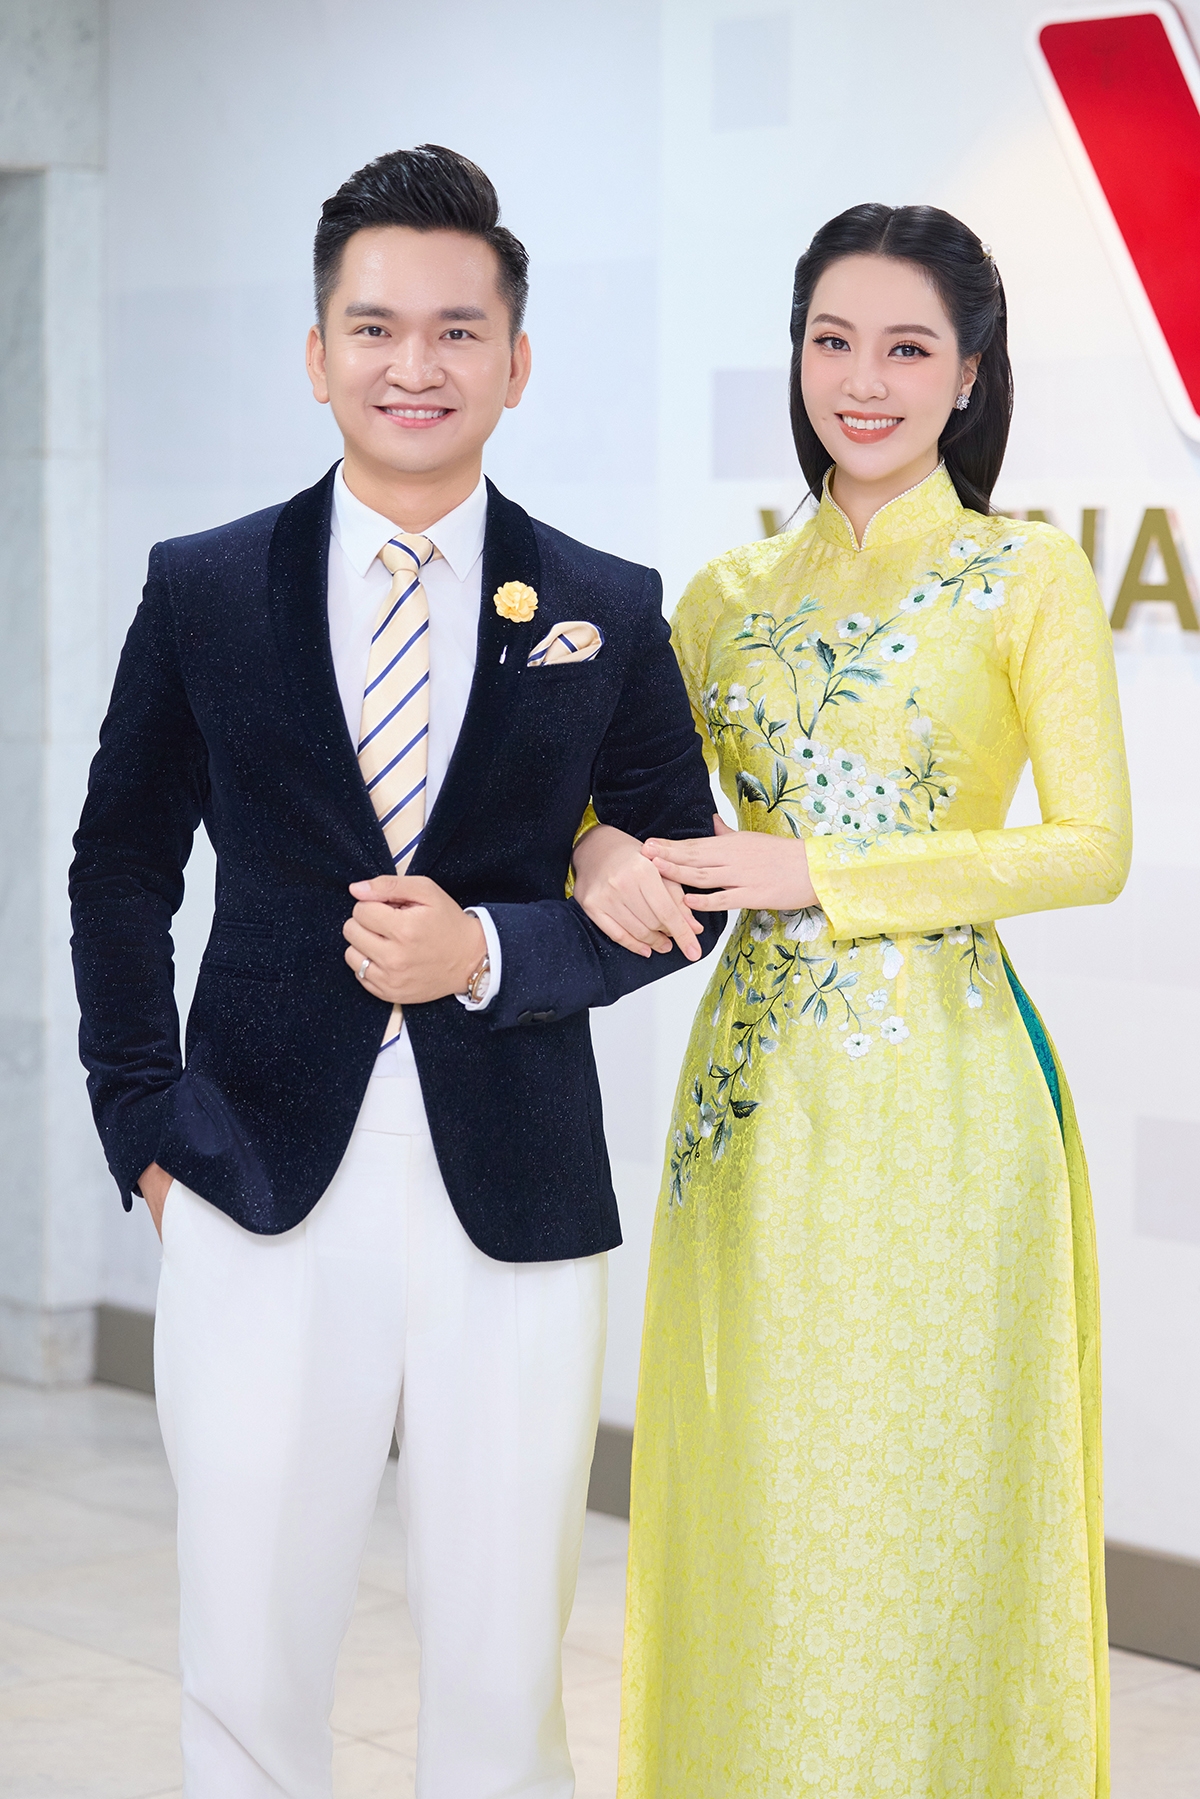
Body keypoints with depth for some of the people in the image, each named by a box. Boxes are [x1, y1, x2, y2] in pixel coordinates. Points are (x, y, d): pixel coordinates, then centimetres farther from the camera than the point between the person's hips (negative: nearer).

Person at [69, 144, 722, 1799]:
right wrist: (145, 1117, 1)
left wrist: (489, 953, -10)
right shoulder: (203, 593, 4)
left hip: (514, 1203, 0)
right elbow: (121, 868, 11)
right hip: (262, 1193, 0)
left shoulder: (607, 613, 4)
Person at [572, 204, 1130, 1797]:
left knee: (917, 1509, -1)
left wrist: (820, 875, -14)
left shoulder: (1029, 578, -1)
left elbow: (1092, 847, -9)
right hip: (756, 1089, 4)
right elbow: (625, 773, 15)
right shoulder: (734, 594, 13)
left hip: (933, 1087, -4)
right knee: (751, 1508, 6)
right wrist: (604, 849, -9)